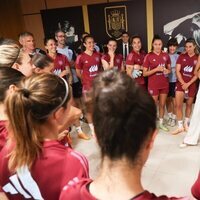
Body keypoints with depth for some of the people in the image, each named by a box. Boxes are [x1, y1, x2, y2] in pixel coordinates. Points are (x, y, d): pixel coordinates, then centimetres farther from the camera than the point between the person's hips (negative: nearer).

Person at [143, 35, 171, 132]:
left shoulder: (166, 55, 2)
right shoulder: (148, 56, -9)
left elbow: (169, 68, 14)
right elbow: (144, 73, -9)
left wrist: (167, 71, -9)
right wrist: (156, 69, -21)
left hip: (164, 84, 4)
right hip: (153, 85, -4)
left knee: (162, 104, 14)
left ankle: (161, 123, 29)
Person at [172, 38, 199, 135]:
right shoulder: (181, 56, 0)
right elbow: (177, 71, -4)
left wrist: (188, 84, -13)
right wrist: (183, 83, -13)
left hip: (192, 84, 0)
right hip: (181, 83, 0)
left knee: (189, 105, 11)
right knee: (178, 105, -8)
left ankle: (186, 123, 30)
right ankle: (180, 126, 3)